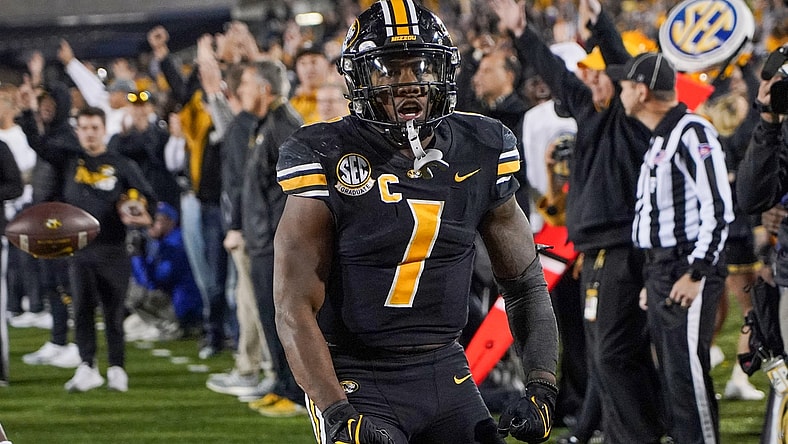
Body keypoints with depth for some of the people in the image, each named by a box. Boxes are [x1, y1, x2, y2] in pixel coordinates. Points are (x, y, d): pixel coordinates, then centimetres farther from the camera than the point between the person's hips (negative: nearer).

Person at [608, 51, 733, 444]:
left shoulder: (692, 133, -14)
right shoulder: (659, 140, 17)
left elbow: (718, 209, -20)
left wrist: (696, 274, -21)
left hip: (688, 268, -10)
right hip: (661, 270, 10)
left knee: (687, 369, -11)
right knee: (671, 371, 11)